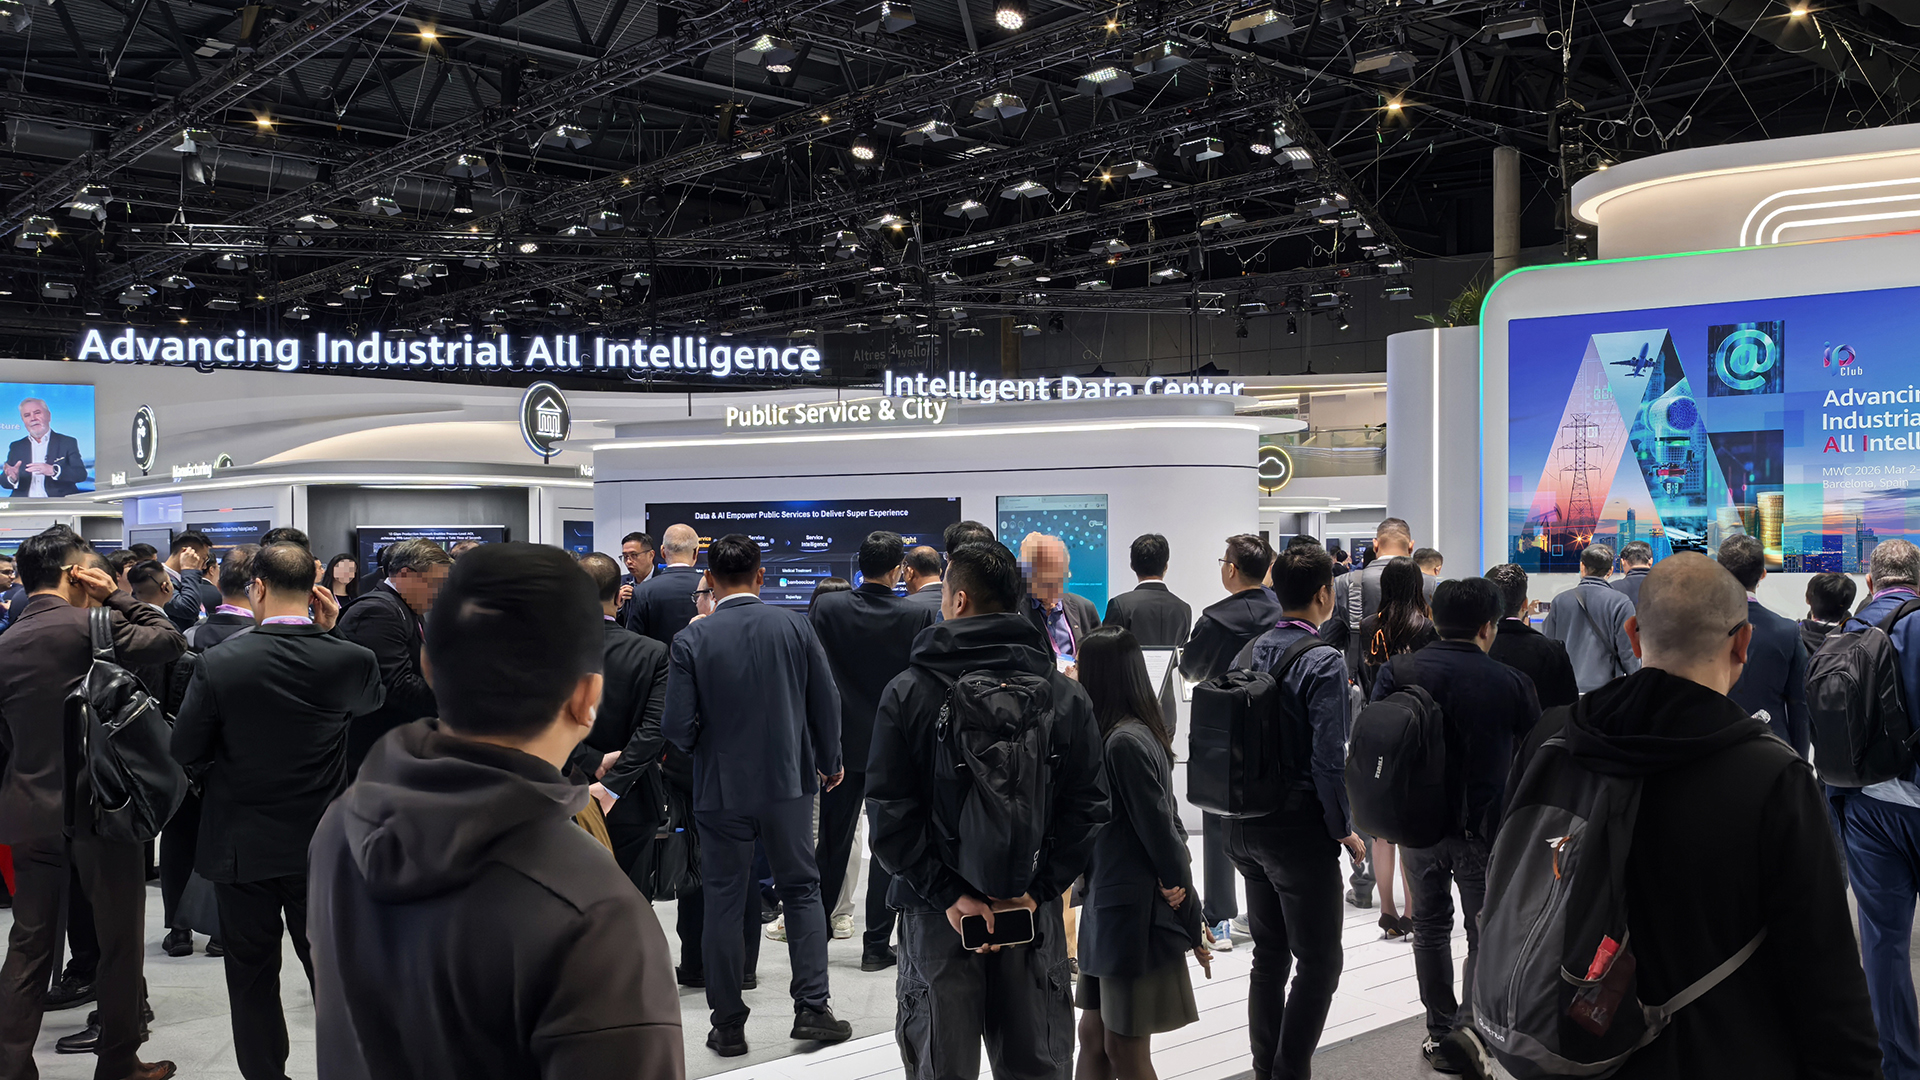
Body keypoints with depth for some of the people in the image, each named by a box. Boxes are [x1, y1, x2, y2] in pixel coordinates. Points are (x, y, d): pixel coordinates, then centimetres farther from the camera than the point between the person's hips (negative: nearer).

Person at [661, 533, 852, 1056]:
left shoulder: (690, 640, -10)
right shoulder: (794, 626, -6)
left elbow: (678, 727, -12)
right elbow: (826, 702, -1)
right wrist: (829, 762, 15)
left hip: (721, 788, -1)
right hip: (788, 782, 1)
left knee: (723, 903, 9)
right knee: (801, 890, 15)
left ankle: (728, 1026, 15)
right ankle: (812, 1008, 10)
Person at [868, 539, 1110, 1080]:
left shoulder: (906, 694, -6)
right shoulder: (1066, 695, -1)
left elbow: (890, 814, -12)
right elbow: (1088, 807, -7)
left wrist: (948, 895, -12)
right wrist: (1036, 890, -9)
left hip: (936, 916, -1)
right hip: (1034, 913, 2)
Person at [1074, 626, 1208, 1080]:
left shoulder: (1125, 741, -21)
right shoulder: (1135, 732, 8)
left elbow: (1160, 828, -18)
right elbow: (1165, 821, 10)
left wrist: (1189, 920, -10)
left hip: (1133, 910, -9)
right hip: (1111, 905, 9)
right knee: (1093, 1036, 14)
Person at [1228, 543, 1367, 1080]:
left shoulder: (1248, 653, 6)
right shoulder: (1324, 661, -15)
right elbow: (1328, 760, -19)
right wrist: (1344, 830, -9)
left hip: (1246, 827, 8)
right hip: (1299, 829, -7)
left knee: (1269, 955, 17)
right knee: (1319, 961, 2)